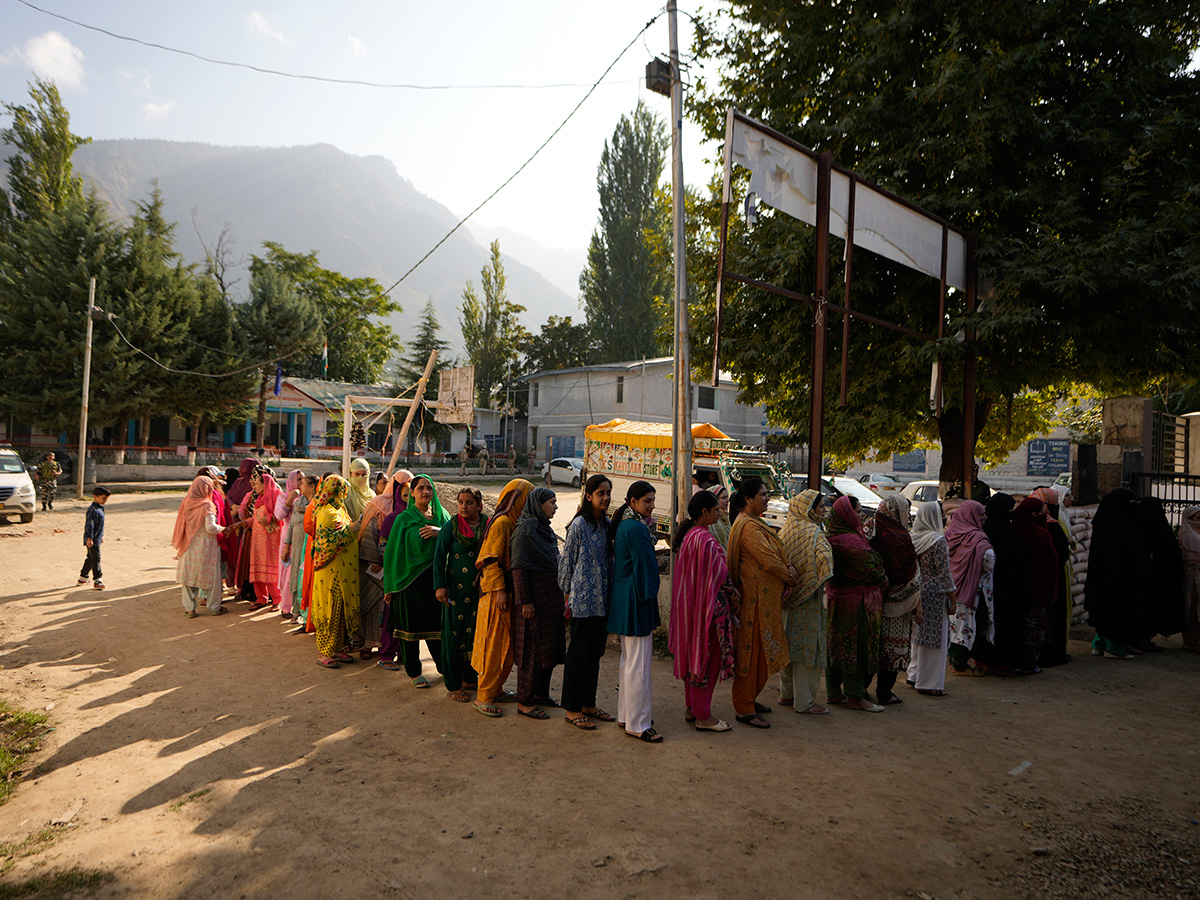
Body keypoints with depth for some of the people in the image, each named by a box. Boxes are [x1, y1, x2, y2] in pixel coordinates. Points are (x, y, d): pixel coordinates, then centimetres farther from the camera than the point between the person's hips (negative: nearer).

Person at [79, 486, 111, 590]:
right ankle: (97, 580, -7)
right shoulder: (93, 510, -18)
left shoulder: (100, 508, 14)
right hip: (92, 540, -10)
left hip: (96, 539, 10)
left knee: (91, 558, 19)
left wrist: (101, 536, 30)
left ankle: (83, 577, 30)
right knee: (95, 558, -9)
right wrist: (90, 538, -23)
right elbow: (89, 524, -21)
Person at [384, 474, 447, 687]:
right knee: (411, 624, 4)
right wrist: (392, 585, -4)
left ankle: (443, 665, 27)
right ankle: (413, 671, 18)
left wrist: (440, 532, -16)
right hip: (412, 577, -3)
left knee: (437, 621, 9)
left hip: (437, 576, 3)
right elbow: (394, 550, -2)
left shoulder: (441, 515, 9)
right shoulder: (404, 519, -1)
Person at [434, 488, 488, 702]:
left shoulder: (489, 526, 4)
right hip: (457, 588, -3)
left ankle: (470, 678, 26)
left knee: (478, 633, 9)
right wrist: (440, 586, -11)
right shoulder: (451, 527, -4)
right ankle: (454, 685, 12)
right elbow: (439, 557, -4)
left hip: (482, 590, 3)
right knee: (455, 634, 1)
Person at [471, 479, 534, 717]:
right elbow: (491, 559, -17)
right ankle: (484, 697, 4)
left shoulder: (516, 524, 14)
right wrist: (499, 589, -21)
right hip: (498, 594, -9)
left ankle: (495, 689, 24)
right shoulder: (501, 523, -13)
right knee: (494, 645, -4)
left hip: (511, 593, 9)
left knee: (508, 645, 13)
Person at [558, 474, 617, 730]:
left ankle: (588, 705, 26)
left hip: (603, 600, 7)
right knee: (578, 654, 1)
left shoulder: (607, 524, 9)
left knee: (594, 653, 14)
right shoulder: (579, 525, -12)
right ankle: (572, 709, 12)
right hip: (583, 600, -7)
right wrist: (567, 596, -3)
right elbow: (567, 562, -7)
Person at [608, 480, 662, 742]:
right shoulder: (636, 529, -19)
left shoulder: (622, 525, 11)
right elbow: (646, 566, -18)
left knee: (628, 659, 18)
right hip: (636, 602, -11)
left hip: (624, 599, 11)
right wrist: (650, 596, -8)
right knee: (639, 663, -3)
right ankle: (637, 724, 5)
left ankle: (625, 715, 29)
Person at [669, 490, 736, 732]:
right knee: (706, 657, 1)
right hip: (708, 605, -10)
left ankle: (691, 708, 29)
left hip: (689, 602, 10)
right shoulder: (705, 540, -23)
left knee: (693, 655, 18)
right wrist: (733, 593, 0)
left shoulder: (687, 535, 8)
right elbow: (719, 574, -17)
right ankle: (703, 716, 11)